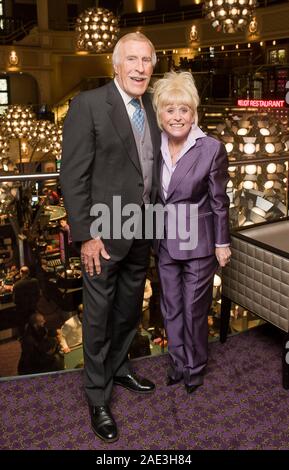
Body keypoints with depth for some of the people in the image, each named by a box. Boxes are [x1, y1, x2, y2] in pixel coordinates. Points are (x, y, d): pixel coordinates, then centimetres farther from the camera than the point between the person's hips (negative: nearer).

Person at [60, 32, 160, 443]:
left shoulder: (151, 107, 7)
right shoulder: (88, 105, -12)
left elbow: (151, 166, 12)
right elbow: (73, 176, -14)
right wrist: (86, 235, -17)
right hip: (105, 234, -6)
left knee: (130, 309, 21)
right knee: (99, 316, 8)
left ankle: (119, 367, 45)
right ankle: (97, 396, 29)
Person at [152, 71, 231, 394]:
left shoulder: (212, 149, -14)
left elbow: (219, 201, -7)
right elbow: (152, 194, 7)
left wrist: (222, 243, -4)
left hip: (197, 243, -4)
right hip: (165, 242, 4)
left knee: (194, 309, 9)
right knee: (171, 308, 16)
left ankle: (195, 367, 33)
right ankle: (178, 362, 38)